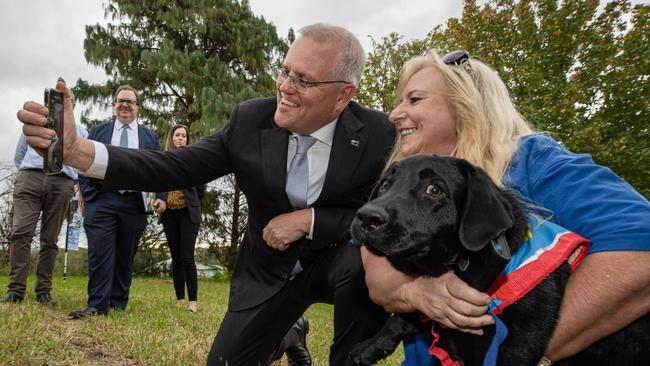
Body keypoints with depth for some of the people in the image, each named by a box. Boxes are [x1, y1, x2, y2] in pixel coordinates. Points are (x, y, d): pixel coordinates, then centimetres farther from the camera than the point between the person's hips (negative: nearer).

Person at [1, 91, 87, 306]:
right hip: (30, 178, 0)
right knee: (21, 233, -14)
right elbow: (19, 156, 26)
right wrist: (28, 174, 15)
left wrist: (78, 184, 2)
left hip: (61, 184, 0)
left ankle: (43, 291, 0)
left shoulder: (80, 132, 21)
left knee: (50, 239, -2)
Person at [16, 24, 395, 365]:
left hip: (339, 260, -2)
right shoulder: (251, 119, -14)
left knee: (365, 263, -34)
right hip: (269, 270, 3)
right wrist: (76, 148, -30)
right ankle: (285, 335, 35)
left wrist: (308, 219, -26)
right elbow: (174, 167, -15)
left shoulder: (378, 133, -18)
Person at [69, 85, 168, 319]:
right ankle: (97, 305, -5)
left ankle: (118, 303, 15)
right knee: (100, 253, -8)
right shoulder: (98, 131, 16)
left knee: (125, 256, 6)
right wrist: (84, 191, 0)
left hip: (134, 203, 1)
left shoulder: (150, 137, 16)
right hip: (101, 200, -1)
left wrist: (161, 196, -2)